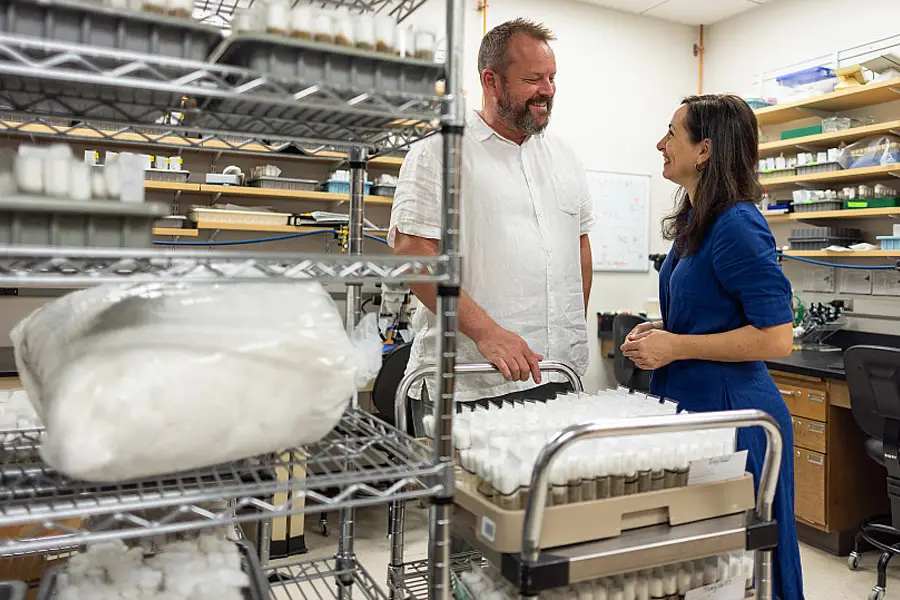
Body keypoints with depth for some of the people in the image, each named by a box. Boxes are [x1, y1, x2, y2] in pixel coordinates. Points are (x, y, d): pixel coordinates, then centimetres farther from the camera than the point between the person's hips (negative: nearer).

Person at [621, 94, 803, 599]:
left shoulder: (738, 226, -18)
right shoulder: (693, 222, 9)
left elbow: (777, 338, -21)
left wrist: (675, 347, -18)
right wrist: (660, 331, 4)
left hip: (732, 415, -9)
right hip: (690, 404, 9)